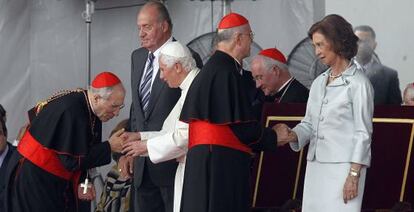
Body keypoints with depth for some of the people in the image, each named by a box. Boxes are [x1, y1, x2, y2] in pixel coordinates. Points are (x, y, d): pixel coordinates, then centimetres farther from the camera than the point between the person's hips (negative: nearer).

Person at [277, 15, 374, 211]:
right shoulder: (318, 83, 14)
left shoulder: (358, 83, -7)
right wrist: (293, 135, -5)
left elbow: (363, 133, -9)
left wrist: (354, 176, -13)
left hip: (342, 166, -7)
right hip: (316, 165, 7)